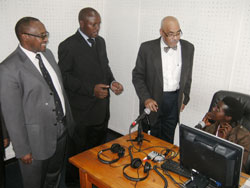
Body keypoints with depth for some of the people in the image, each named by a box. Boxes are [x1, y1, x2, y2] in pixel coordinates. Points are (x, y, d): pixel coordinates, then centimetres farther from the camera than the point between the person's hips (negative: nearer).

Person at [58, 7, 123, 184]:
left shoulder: (100, 41, 7)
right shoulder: (68, 46, -14)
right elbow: (65, 77, -14)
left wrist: (112, 81, -4)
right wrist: (91, 89, -23)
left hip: (102, 107, 7)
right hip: (81, 110, -6)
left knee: (98, 145, 21)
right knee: (78, 150, 12)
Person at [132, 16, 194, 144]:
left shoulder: (188, 48, 0)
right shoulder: (147, 48, -9)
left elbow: (187, 76, 11)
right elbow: (137, 75, -4)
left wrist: (184, 99, 11)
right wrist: (146, 98, -14)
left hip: (175, 101, 2)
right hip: (153, 101, -2)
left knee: (167, 140, 13)